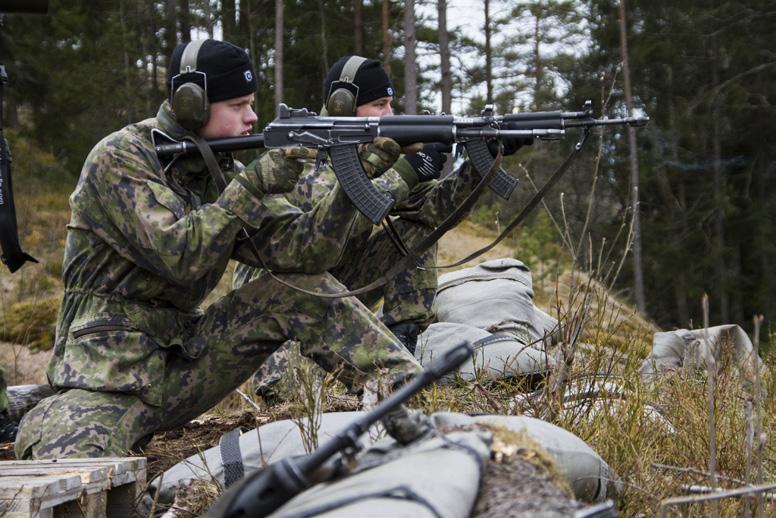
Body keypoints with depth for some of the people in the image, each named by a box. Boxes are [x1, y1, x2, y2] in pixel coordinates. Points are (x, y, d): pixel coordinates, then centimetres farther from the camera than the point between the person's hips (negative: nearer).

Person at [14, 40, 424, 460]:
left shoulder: (223, 170, 8)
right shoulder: (119, 159, -11)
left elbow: (298, 252, -3)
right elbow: (179, 256, -25)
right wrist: (252, 186, -21)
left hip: (185, 357, 7)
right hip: (107, 372, -7)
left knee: (305, 288, -6)